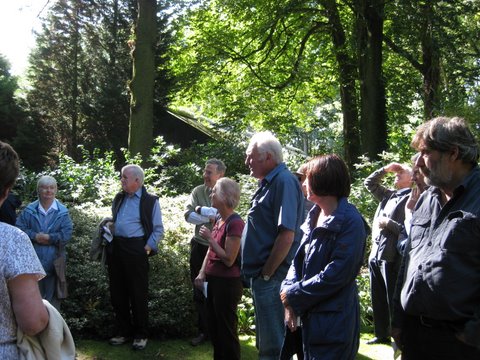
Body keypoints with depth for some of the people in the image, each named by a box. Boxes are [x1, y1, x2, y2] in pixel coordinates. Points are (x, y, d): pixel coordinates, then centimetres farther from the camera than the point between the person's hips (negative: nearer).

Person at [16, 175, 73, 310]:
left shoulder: (63, 212, 1)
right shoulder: (29, 210, 4)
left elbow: (66, 234, -6)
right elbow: (19, 228, -3)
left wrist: (49, 238, -15)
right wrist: (35, 236, -16)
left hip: (54, 260, 0)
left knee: (52, 294, 9)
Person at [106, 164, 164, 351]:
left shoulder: (150, 200, -4)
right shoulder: (118, 198, 14)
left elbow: (158, 229, -3)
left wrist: (147, 248, -12)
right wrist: (108, 226, 6)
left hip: (136, 249, -6)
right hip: (115, 248, 6)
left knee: (138, 293, 1)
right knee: (117, 292, 11)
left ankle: (141, 334, 14)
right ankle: (123, 331, 25)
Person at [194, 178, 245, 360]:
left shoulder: (235, 223, -20)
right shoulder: (219, 218, 6)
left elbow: (229, 259, -22)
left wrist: (210, 237, -18)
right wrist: (202, 273, 5)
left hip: (227, 283, -9)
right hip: (214, 280, 9)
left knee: (226, 330, 7)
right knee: (214, 328, 20)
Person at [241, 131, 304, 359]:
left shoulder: (283, 182, -17)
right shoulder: (268, 183, 13)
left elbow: (287, 236, -25)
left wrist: (266, 274, -18)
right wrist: (259, 273, 15)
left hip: (272, 277, -10)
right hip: (262, 275, 10)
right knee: (265, 342, 21)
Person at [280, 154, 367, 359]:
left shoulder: (350, 222, -17)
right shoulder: (315, 216, 9)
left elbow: (336, 274, -22)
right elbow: (300, 260, 8)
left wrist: (293, 295, -16)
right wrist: (288, 291, -9)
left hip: (334, 322, -8)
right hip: (309, 315, 8)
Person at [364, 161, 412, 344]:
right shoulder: (389, 195, 15)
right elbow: (369, 183, 27)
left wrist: (388, 223, -14)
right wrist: (385, 169, 17)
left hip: (391, 258, -8)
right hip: (376, 255, 8)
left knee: (393, 301, -2)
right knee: (378, 300, 16)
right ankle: (381, 335, 28)